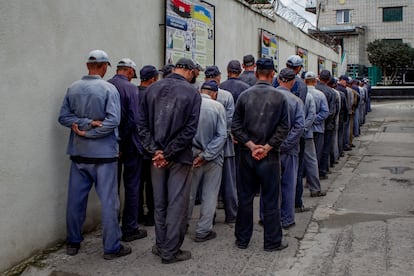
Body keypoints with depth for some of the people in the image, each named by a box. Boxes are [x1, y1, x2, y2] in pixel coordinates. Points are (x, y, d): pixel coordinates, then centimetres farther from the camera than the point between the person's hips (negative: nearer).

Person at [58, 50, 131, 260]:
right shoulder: (109, 89, -11)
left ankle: (73, 242, 25)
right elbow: (113, 120, -20)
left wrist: (85, 123, -9)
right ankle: (111, 247, 8)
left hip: (78, 152, 5)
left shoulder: (73, 88, 2)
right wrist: (89, 132, -13)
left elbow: (63, 117, -1)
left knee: (75, 199, 13)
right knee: (108, 201, 3)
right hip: (103, 153, -5)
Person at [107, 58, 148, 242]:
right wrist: (122, 144, -12)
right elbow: (132, 119, -20)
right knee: (132, 187, 6)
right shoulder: (131, 89, -13)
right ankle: (130, 229, 13)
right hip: (129, 144, -5)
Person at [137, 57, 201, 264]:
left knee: (159, 203, 15)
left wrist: (154, 150, -5)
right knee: (177, 204, 5)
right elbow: (190, 129, -14)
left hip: (156, 155, 4)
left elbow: (142, 123, -1)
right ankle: (170, 251, 12)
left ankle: (161, 245, 26)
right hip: (180, 156, -4)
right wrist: (169, 153, -12)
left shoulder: (152, 89, 3)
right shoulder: (192, 93, -8)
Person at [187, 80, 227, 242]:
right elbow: (222, 135, -14)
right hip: (213, 158, -2)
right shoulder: (218, 107, -11)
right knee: (209, 195, 10)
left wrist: (194, 154, 3)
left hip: (191, 155, 3)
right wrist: (206, 155, -12)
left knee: (188, 193, 18)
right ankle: (203, 231, 15)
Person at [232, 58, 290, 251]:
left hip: (247, 154, 2)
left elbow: (236, 127, -4)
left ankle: (242, 239, 23)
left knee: (245, 198, 12)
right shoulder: (279, 97, -6)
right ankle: (272, 241, 18)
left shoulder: (244, 96, -2)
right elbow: (284, 128, -9)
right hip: (270, 156, -2)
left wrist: (251, 145, -6)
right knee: (270, 200, 8)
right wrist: (266, 147, -9)